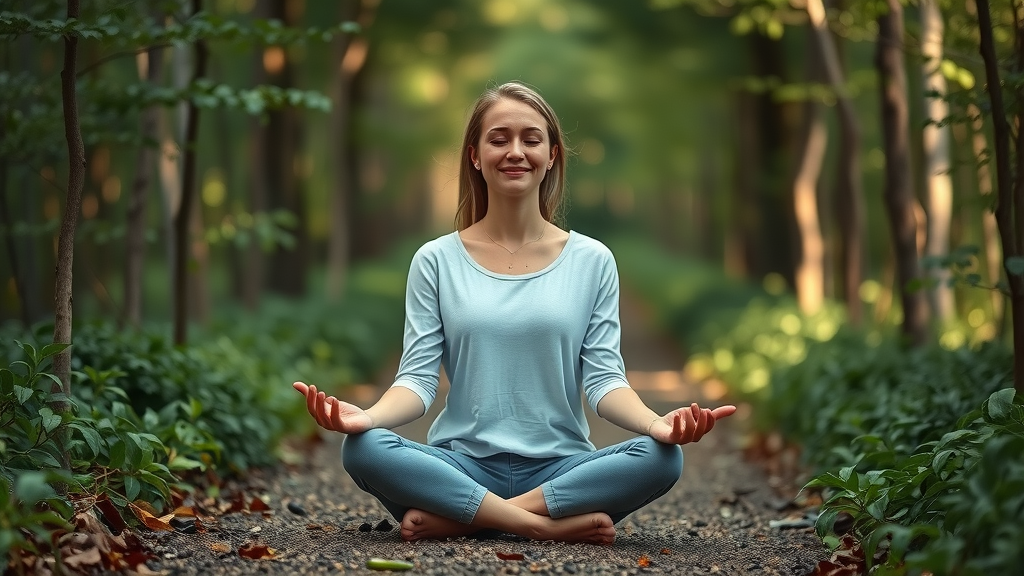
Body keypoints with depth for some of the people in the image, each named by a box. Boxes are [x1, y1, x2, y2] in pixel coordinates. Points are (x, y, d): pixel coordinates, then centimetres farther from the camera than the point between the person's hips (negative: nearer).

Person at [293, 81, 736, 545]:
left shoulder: (592, 261, 8)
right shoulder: (437, 261, 7)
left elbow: (603, 377, 1)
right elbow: (417, 377, 0)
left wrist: (654, 422, -21)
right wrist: (368, 416, -23)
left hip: (560, 467, 1)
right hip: (463, 465, -1)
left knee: (661, 458, -29)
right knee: (364, 449, -30)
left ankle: (457, 519, -22)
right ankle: (551, 524, -24)